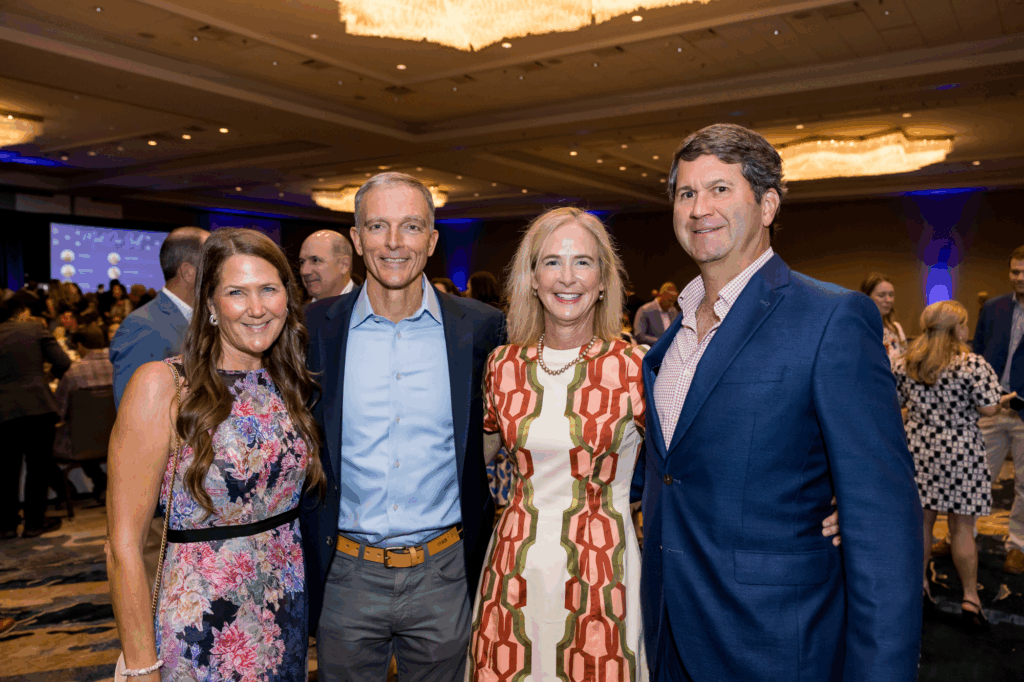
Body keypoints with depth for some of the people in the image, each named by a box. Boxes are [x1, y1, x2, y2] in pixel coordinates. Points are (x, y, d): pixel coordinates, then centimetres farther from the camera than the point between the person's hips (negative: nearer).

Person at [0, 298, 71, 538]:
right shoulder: (35, 328, 2)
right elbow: (63, 363, -3)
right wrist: (48, 374, 18)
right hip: (37, 406, -3)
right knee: (38, 468, 8)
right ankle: (34, 523, 13)